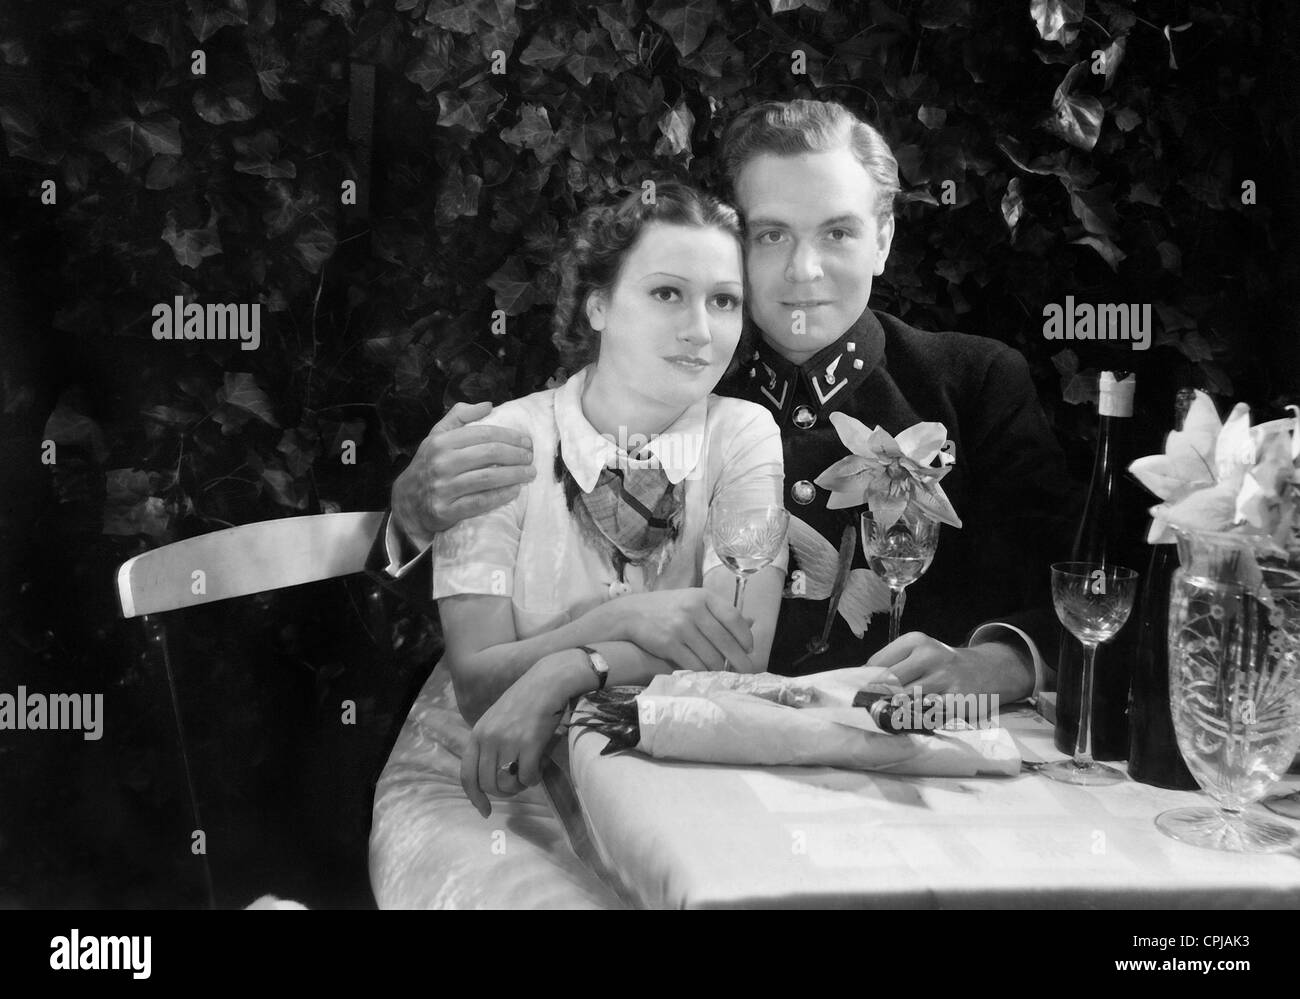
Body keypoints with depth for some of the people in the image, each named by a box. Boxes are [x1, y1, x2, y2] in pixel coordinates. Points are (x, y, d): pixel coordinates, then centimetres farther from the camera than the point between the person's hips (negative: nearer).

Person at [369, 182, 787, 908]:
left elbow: (742, 649, -14)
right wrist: (621, 618, -28)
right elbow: (477, 681, -13)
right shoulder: (500, 441, -8)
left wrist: (563, 674, -26)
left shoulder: (744, 434, -4)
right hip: (471, 791, -2)